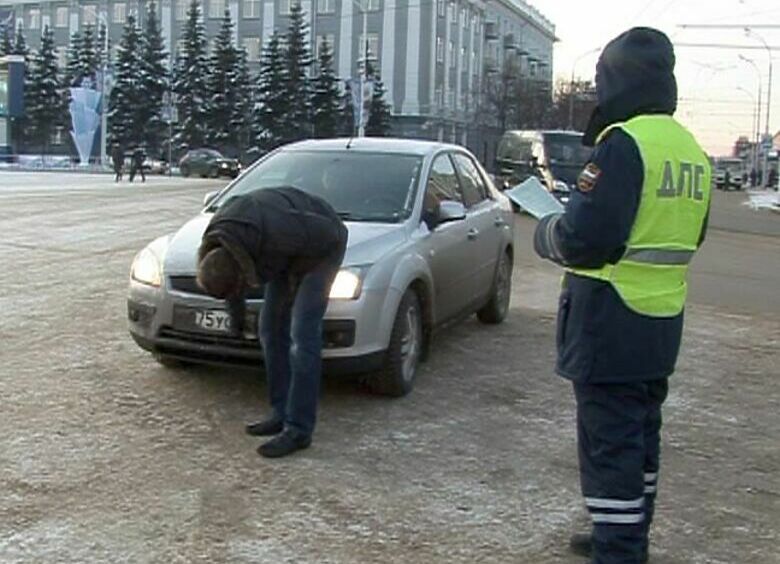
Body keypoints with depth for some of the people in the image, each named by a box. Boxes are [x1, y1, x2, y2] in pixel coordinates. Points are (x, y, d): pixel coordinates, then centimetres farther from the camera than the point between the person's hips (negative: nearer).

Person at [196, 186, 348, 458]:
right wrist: (235, 309, 16)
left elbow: (327, 232, -26)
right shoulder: (215, 238, -18)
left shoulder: (275, 233, -41)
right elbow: (227, 279, 5)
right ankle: (282, 414, 14)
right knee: (271, 328, 5)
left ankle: (298, 429, -10)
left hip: (322, 244, -7)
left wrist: (296, 274, -18)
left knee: (302, 334, -13)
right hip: (292, 251, 7)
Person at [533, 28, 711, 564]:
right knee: (641, 436, 19)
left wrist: (545, 232, -3)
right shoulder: (692, 150, 11)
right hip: (662, 321, 9)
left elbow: (583, 238, -22)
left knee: (609, 444, -2)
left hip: (612, 322, -9)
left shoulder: (624, 143, -17)